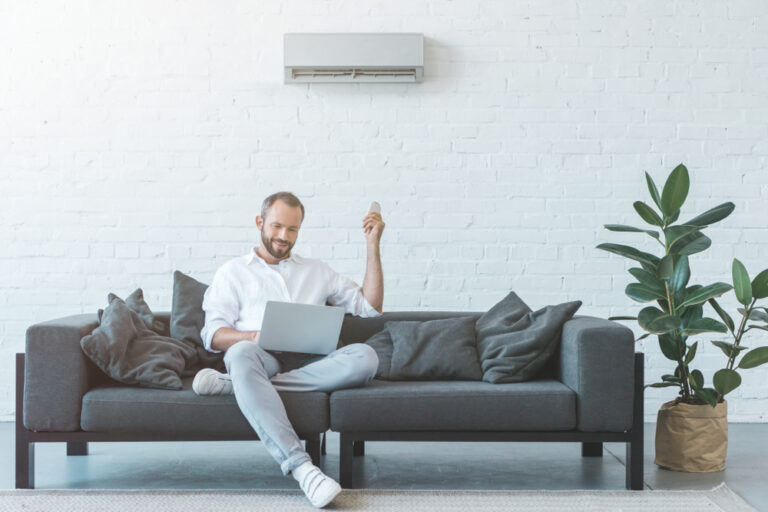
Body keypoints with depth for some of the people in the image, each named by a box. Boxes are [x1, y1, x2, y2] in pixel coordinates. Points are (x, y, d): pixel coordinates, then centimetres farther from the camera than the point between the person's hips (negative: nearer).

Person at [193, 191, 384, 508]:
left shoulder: (316, 271, 30)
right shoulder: (233, 272, 22)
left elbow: (370, 307, 25)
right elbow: (213, 335, 10)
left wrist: (372, 246, 19)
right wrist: (253, 336, -13)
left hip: (309, 363, 3)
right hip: (263, 357, -2)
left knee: (365, 357, -30)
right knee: (242, 354, -40)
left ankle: (233, 383, -34)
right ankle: (301, 467, -50)